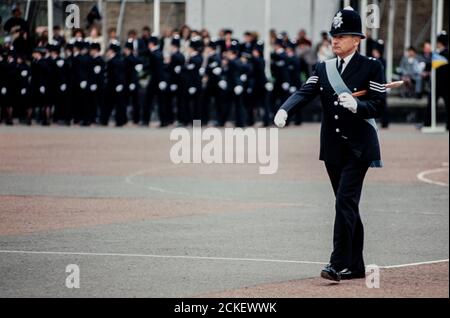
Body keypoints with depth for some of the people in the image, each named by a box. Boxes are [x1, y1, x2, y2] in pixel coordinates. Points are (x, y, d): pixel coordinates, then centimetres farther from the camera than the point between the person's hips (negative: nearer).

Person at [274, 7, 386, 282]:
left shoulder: (371, 67, -4)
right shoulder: (324, 68, 10)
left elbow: (379, 104, -10)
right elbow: (305, 93, -3)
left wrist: (356, 105, -29)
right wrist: (284, 110, -22)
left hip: (359, 147, -6)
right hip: (333, 148, 6)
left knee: (345, 202, -15)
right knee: (348, 206, 11)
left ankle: (339, 264, -17)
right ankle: (355, 266, 17)